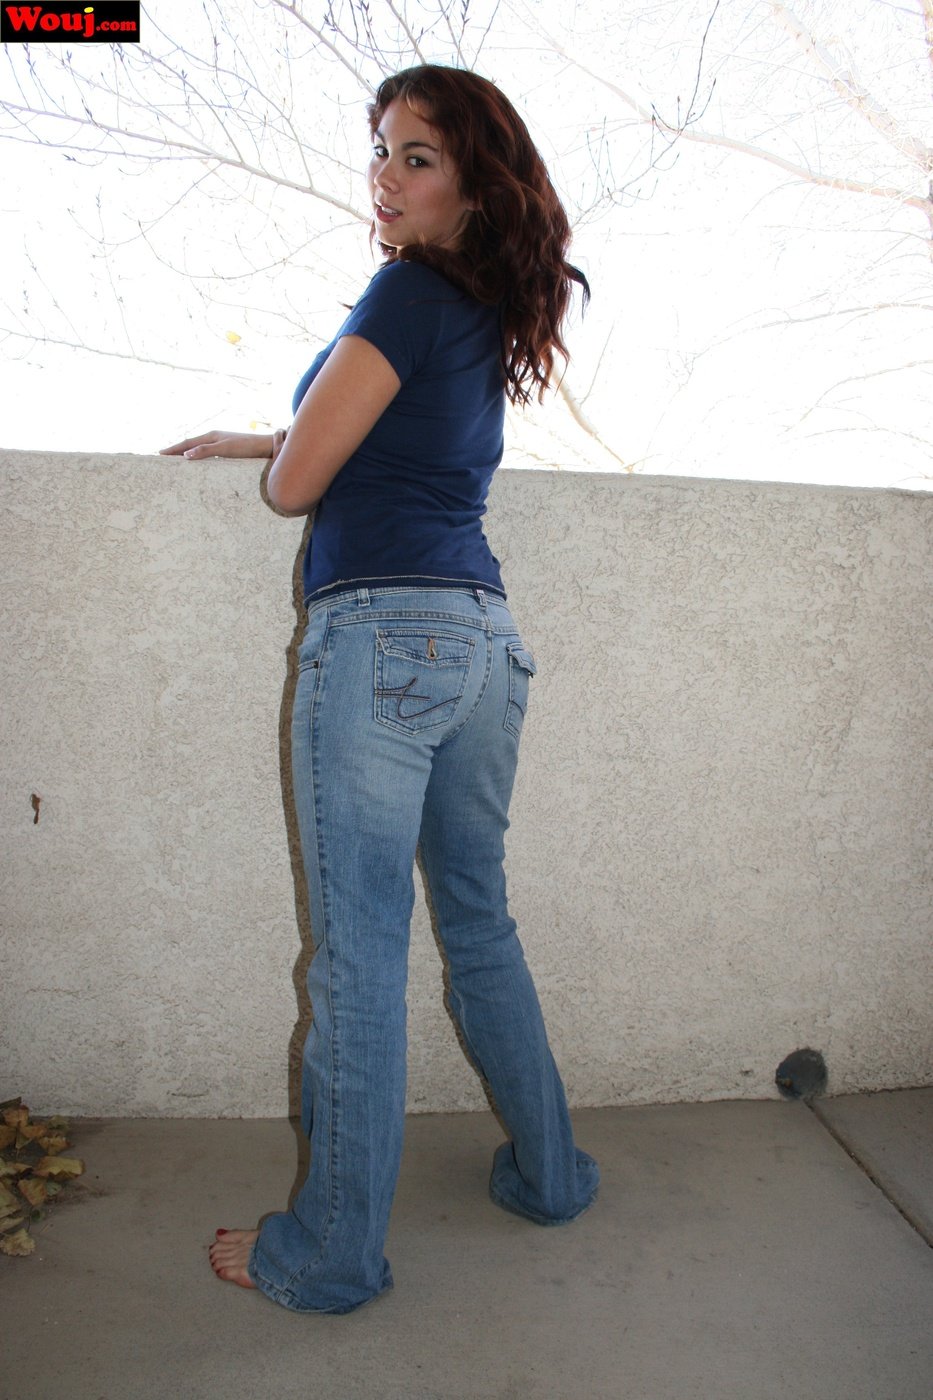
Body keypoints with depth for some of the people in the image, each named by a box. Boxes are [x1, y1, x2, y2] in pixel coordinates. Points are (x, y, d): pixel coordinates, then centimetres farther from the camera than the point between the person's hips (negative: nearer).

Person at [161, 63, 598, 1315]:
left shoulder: (409, 293, -5)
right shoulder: (492, 321, 20)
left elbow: (296, 486, -6)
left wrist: (267, 461, 17)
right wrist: (249, 438, 30)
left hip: (382, 633, -9)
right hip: (486, 639, 9)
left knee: (359, 957, 0)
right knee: (480, 926, 18)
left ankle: (333, 1256, 16)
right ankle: (549, 1173, 34)